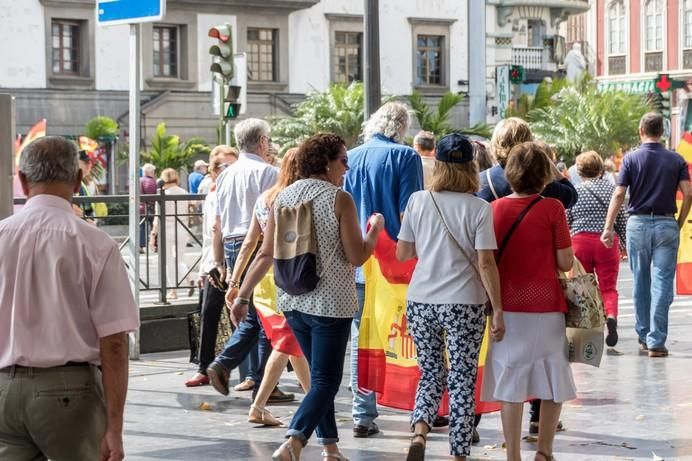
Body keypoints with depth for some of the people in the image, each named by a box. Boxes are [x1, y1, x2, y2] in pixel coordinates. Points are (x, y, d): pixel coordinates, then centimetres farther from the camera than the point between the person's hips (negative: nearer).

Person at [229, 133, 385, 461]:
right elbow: (356, 257, -10)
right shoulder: (339, 199, -10)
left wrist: (243, 295, 8)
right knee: (325, 381, -4)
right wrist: (375, 230, 7)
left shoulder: (283, 197, 5)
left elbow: (266, 254, 3)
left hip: (292, 301, 6)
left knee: (320, 376, 19)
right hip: (330, 303, -6)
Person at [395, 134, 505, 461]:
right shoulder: (478, 208, -7)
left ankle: (419, 434, -7)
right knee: (462, 382, 8)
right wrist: (498, 310, -4)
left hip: (421, 302, 3)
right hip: (464, 304, -3)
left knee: (431, 374, 16)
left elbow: (402, 254, 5)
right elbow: (485, 264, -10)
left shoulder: (418, 201, 0)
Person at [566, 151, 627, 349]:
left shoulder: (573, 192, 0)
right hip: (607, 242, 0)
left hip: (580, 242, 0)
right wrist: (624, 243, 20)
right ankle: (611, 316, -26)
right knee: (608, 287, 1)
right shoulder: (612, 189, 3)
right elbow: (622, 220, 8)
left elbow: (565, 222, 3)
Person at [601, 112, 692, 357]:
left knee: (640, 282, 13)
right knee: (662, 284, -2)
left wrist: (608, 228, -2)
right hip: (666, 224, 0)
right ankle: (656, 342, -7)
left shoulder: (631, 159, -1)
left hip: (638, 223, 0)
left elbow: (618, 195, -5)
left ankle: (643, 337, 22)